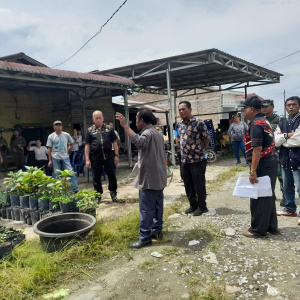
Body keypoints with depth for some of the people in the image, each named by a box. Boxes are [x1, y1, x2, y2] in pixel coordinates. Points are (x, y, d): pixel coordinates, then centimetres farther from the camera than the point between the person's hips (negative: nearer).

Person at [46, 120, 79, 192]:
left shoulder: (66, 135, 3)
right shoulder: (51, 136, 3)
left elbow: (72, 143, 18)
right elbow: (49, 149, 3)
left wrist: (68, 150, 4)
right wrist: (50, 160, 0)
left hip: (65, 157, 0)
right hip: (55, 158, 0)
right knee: (57, 175, 5)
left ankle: (76, 190, -1)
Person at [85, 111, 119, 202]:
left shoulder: (109, 129, 7)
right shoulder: (90, 130, 6)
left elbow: (114, 142, 7)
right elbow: (87, 145, 5)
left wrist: (116, 155, 0)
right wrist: (87, 159, -1)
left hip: (109, 157, 0)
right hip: (95, 158, 0)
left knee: (112, 176, 4)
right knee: (96, 178, 8)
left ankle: (113, 193, 23)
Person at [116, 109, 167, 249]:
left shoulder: (148, 133, -17)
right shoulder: (156, 133, 17)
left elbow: (139, 142, -40)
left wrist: (125, 125, -38)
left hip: (149, 178, -10)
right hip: (158, 177, 10)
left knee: (146, 208, -5)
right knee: (157, 205, 16)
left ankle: (145, 237, 1)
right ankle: (157, 230, 26)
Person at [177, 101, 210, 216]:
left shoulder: (199, 123, -13)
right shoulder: (179, 125, 8)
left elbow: (206, 139, -4)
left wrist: (201, 151, 5)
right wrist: (184, 152, 14)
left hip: (197, 160, -6)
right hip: (184, 160, 7)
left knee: (199, 184, 3)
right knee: (188, 185, 14)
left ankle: (202, 206, 18)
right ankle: (193, 205, 29)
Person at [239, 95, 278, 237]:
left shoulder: (256, 124, -17)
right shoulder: (264, 121, 15)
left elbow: (257, 149, -23)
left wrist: (253, 171, -23)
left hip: (262, 165, -10)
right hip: (271, 162, 10)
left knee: (259, 198, 0)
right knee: (268, 196, 17)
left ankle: (258, 229, 11)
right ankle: (271, 226, 27)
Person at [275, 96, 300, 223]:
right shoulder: (282, 124, 12)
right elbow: (276, 141, 1)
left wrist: (282, 138, -5)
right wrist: (288, 135, -12)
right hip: (285, 160, 7)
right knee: (287, 187, 17)